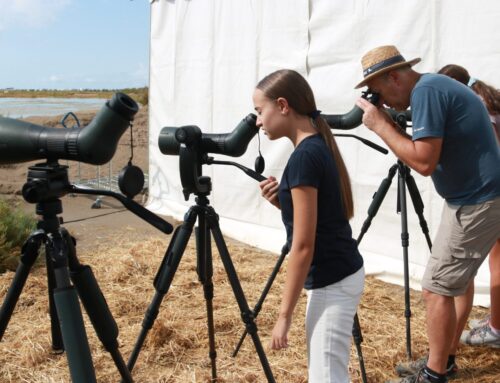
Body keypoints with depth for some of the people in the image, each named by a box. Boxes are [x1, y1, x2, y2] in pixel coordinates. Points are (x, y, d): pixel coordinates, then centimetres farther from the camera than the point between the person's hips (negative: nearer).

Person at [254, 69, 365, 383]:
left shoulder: (303, 157, -19)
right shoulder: (320, 147, 8)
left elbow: (303, 246, -20)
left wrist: (285, 314, -15)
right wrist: (282, 200, 1)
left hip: (332, 282, -10)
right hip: (337, 275, 10)